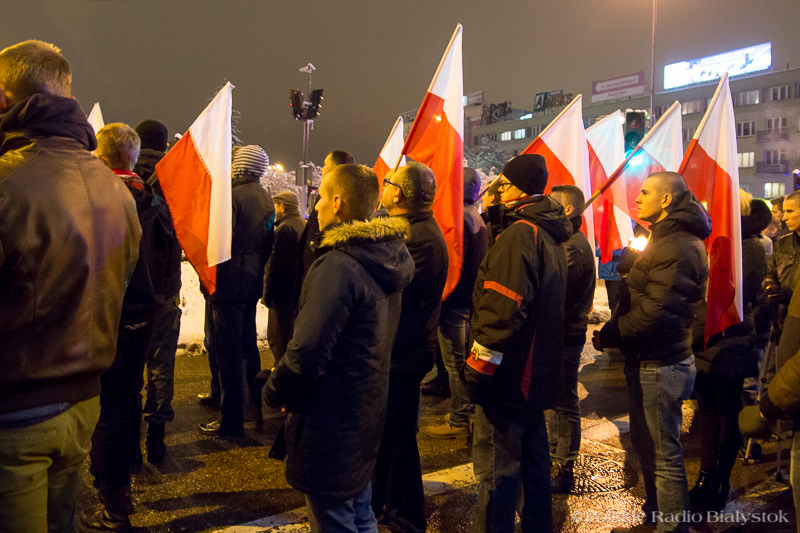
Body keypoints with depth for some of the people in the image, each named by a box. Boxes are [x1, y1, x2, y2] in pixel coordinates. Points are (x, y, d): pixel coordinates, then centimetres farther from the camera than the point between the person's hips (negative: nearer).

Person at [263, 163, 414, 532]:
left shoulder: (337, 266, -24)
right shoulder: (386, 258, 5)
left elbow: (307, 352, -26)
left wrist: (274, 392, -7)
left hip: (331, 422, -9)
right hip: (368, 414, 9)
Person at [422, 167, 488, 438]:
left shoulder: (458, 218, -17)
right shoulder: (478, 218, 13)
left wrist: (440, 301, -18)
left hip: (455, 302, -10)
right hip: (471, 299, 10)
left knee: (455, 363, 0)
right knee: (463, 360, 19)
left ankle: (459, 422, 10)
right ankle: (470, 411, 30)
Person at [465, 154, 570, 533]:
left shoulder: (520, 234, -18)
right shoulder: (552, 234, 12)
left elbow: (504, 308, -25)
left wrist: (479, 366, -21)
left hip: (509, 373, -10)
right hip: (540, 370, 10)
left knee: (496, 465, 0)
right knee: (533, 455, 21)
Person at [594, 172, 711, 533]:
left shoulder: (678, 246, -20)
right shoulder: (667, 239, 17)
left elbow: (656, 312, -25)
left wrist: (609, 335, -14)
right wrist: (613, 330, 7)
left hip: (660, 367, -11)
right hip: (649, 361, 11)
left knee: (664, 455, 1)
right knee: (647, 446, 22)